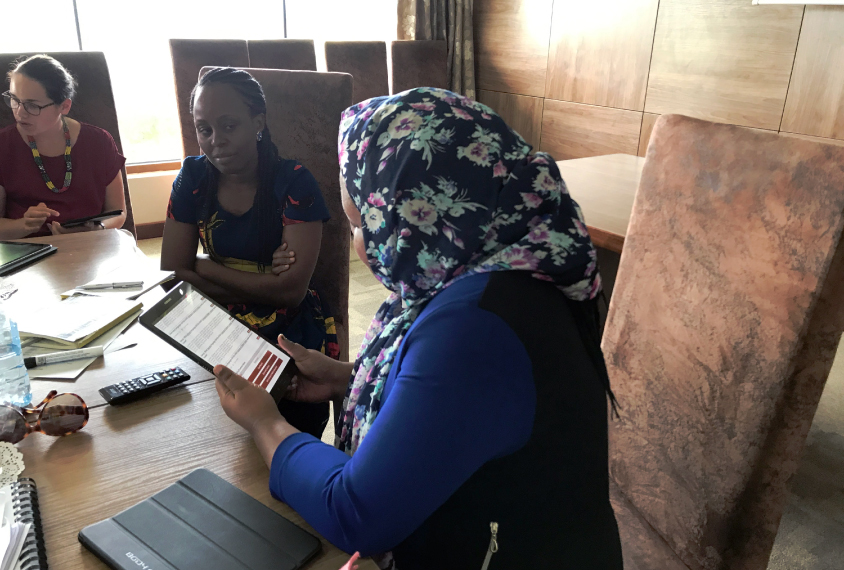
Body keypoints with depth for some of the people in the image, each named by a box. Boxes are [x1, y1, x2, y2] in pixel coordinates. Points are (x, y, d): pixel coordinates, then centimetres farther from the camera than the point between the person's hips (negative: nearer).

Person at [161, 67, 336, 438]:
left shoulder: (293, 183, -8)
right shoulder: (194, 177, 5)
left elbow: (291, 290, -15)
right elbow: (172, 273, 0)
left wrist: (205, 267, -6)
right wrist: (261, 284, -11)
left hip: (287, 331, -4)